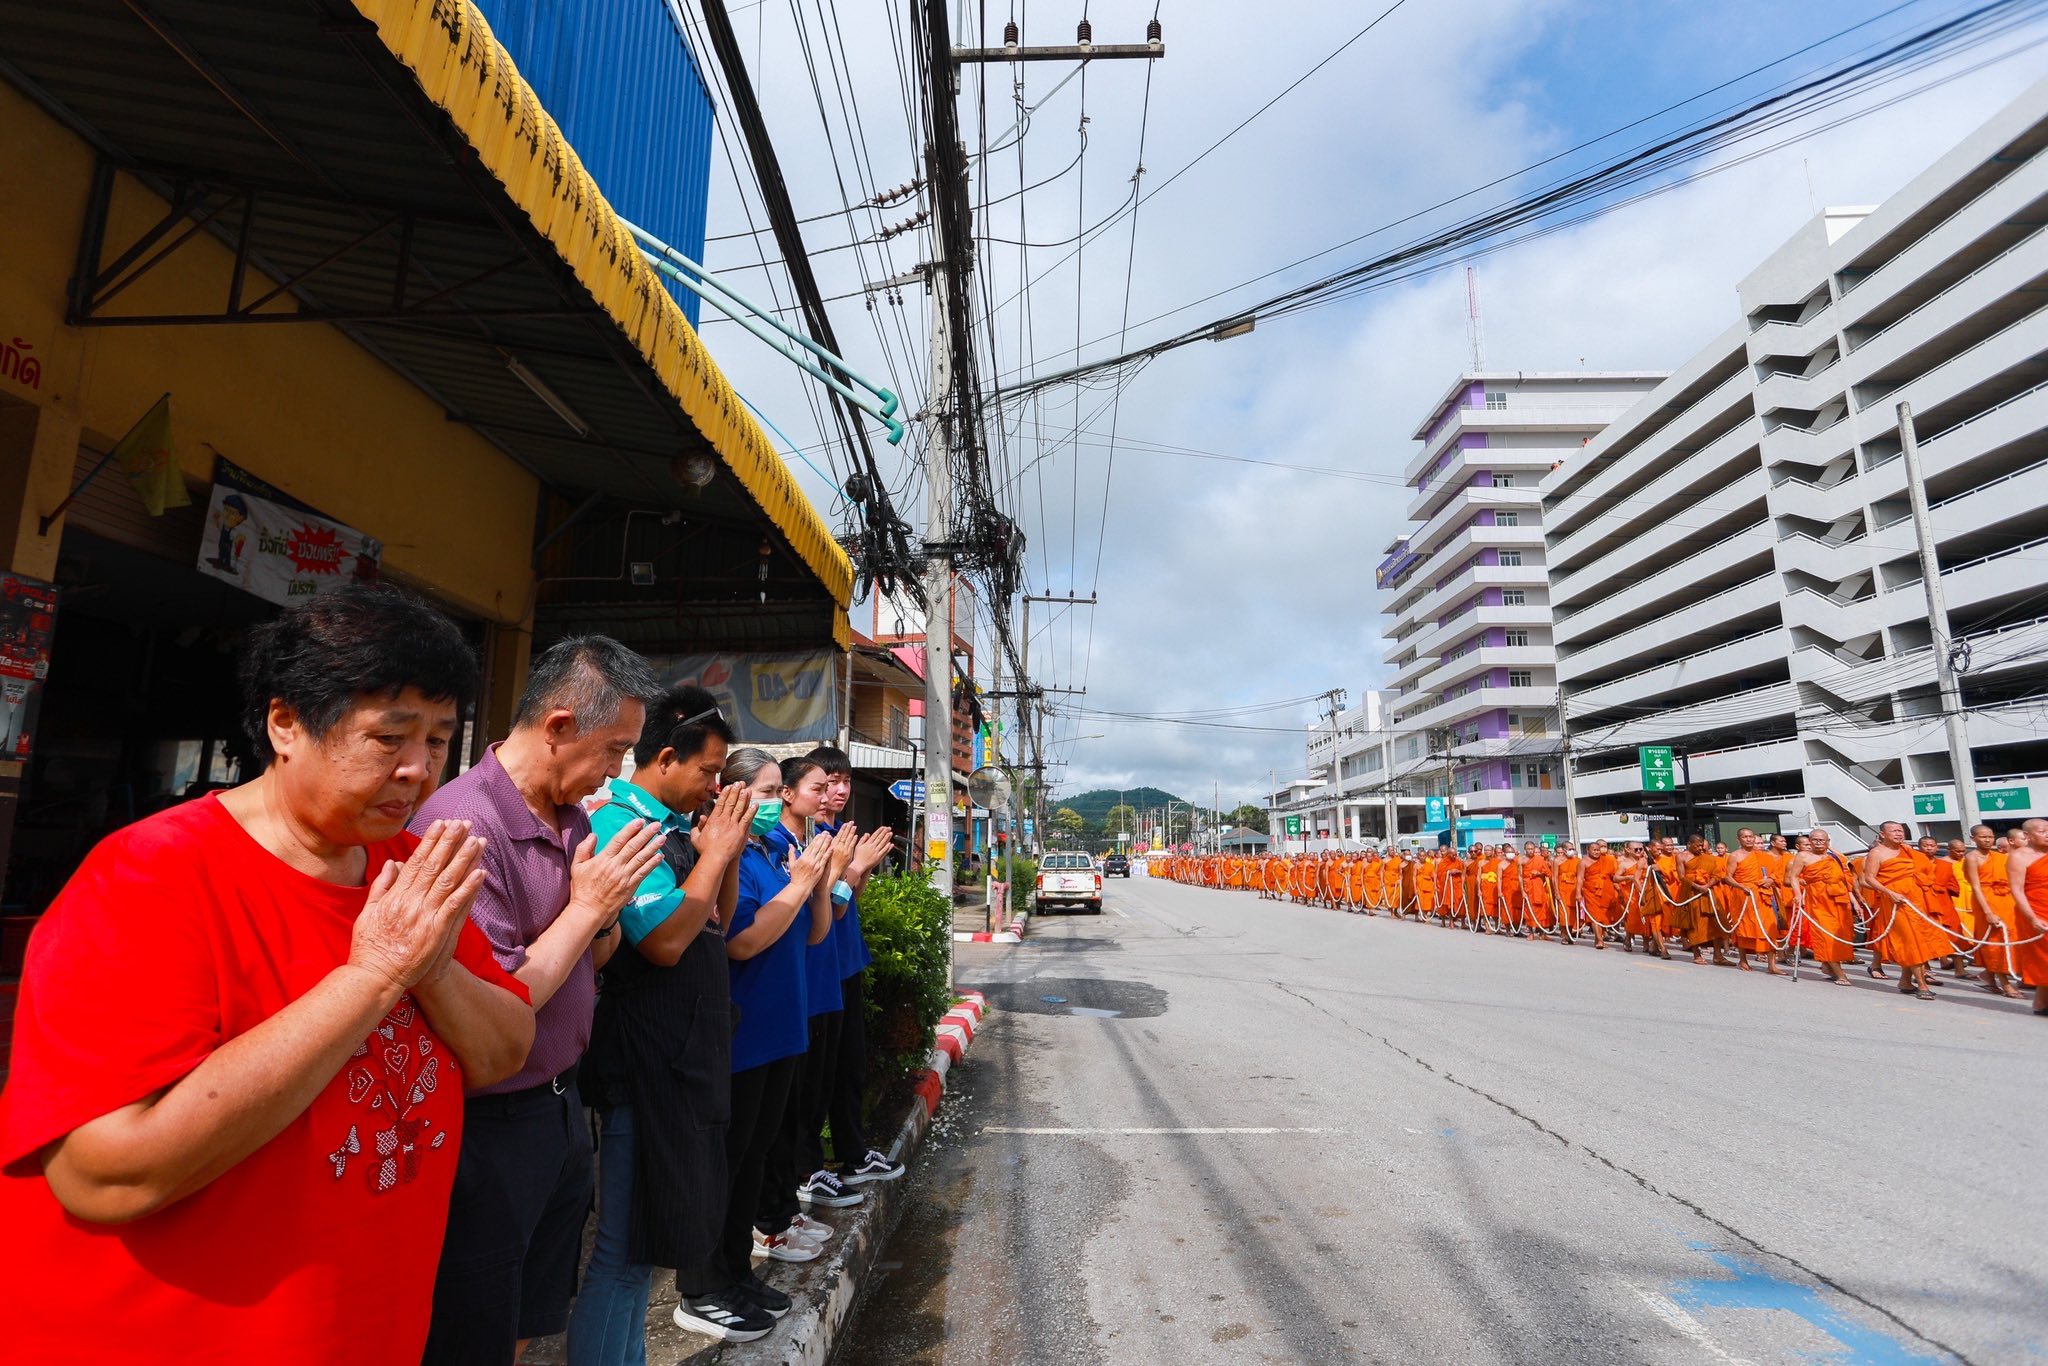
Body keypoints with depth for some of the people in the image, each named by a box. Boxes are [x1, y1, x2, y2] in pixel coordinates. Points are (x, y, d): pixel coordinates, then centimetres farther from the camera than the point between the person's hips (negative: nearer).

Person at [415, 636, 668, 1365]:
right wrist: (588, 904, -19)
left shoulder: (574, 818, 2)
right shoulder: (463, 825, -25)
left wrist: (616, 902, -6)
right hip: (488, 1127, -8)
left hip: (561, 1106, 8)